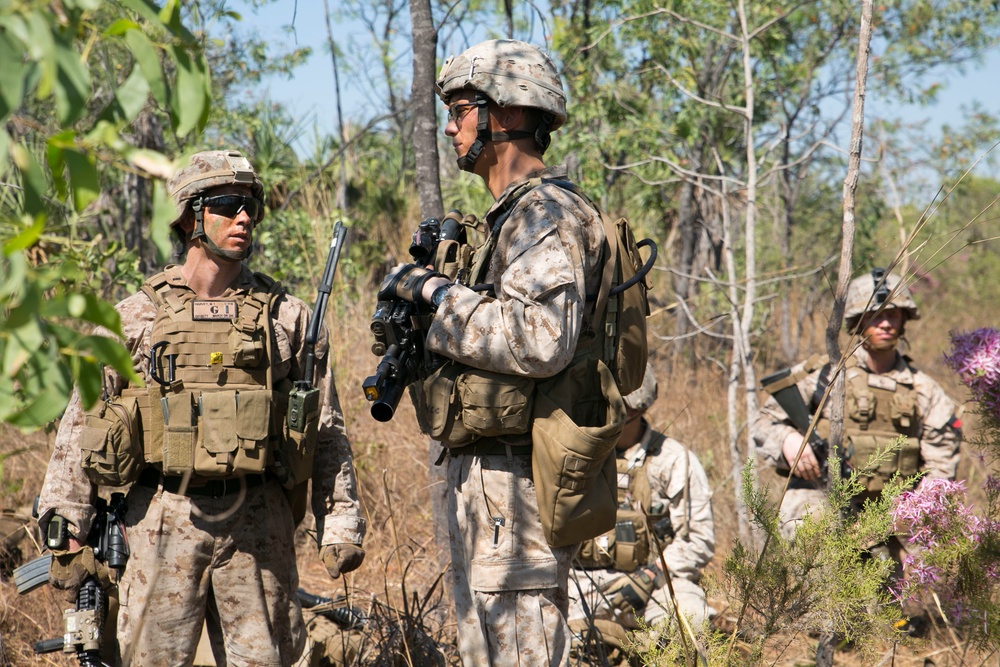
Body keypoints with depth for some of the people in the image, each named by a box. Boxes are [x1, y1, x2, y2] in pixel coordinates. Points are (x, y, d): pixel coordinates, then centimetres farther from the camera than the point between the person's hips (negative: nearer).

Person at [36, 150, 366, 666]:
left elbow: (328, 433, 11)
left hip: (258, 525, 1)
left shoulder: (288, 318, 8)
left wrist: (341, 522, 5)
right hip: (164, 522, -1)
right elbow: (80, 426, 7)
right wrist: (67, 530, 2)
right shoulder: (132, 319, 5)